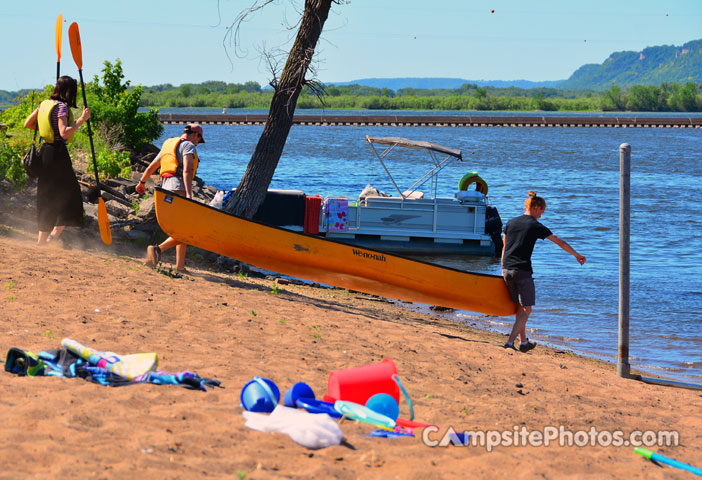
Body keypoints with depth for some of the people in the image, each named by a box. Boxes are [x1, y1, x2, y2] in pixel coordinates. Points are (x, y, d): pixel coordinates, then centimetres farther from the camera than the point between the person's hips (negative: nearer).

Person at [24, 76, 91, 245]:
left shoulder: (45, 104, 10)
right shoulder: (62, 107, -13)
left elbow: (28, 124, 15)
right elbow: (64, 133, -23)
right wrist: (81, 120, -20)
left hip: (45, 149, 8)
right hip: (57, 152, -8)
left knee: (47, 195, 14)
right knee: (69, 193, 2)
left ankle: (42, 239, 16)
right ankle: (55, 233, -7)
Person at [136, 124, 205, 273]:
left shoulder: (168, 145, 24)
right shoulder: (188, 146, -2)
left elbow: (151, 167, 32)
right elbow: (187, 170, -18)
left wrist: (142, 182, 48)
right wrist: (188, 194, -27)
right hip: (179, 189, -9)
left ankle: (180, 267, 10)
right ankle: (158, 249, -29)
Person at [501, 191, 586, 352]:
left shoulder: (511, 223, 10)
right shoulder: (536, 226, -3)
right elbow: (560, 242, 4)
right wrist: (576, 255, 15)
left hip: (507, 270, 6)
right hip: (523, 271, -6)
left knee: (519, 307, 19)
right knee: (526, 309, 1)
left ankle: (524, 342, 26)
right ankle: (510, 342, -11)